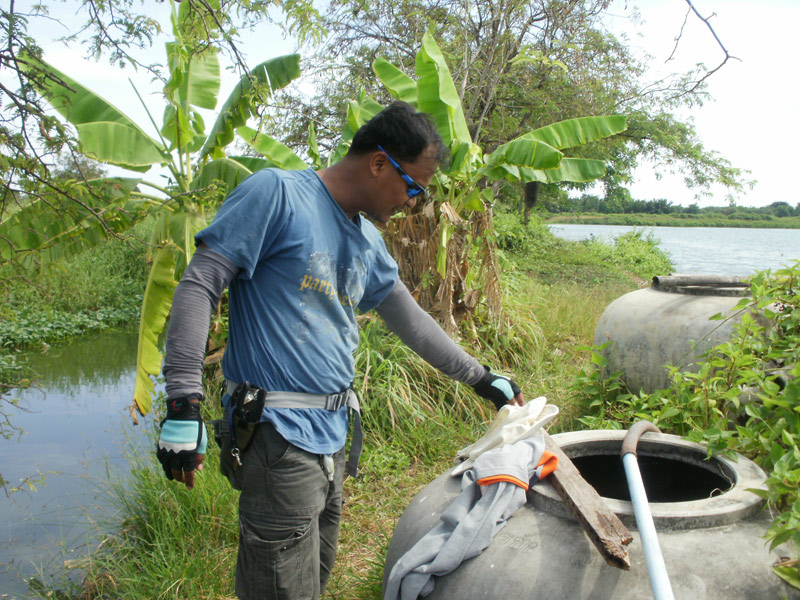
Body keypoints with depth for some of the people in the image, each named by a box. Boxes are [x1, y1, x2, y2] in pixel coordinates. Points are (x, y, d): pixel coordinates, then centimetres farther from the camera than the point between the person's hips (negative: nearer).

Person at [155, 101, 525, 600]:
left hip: (332, 436, 8)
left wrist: (483, 378, 24)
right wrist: (184, 403, -20)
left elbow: (411, 320, 21)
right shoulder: (277, 193, -10)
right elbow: (199, 286, -14)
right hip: (280, 436, -8)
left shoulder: (368, 242, 13)